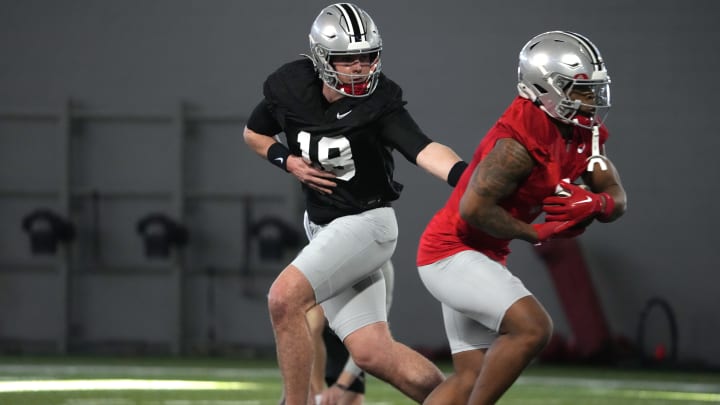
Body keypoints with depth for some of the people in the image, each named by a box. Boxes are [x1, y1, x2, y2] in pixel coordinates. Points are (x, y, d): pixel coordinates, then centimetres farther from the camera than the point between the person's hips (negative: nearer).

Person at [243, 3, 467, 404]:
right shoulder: (291, 89, -5)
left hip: (368, 221, -5)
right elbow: (254, 133, 14)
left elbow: (424, 149, -34)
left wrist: (463, 174, -54)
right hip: (323, 229, 5)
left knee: (285, 297, -25)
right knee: (372, 353, -2)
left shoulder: (379, 102, -18)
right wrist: (288, 161, -5)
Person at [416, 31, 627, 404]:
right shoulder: (521, 144, -26)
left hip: (483, 257, 10)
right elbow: (474, 207, -29)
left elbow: (616, 201, 5)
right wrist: (537, 233, -17)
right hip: (452, 252, -10)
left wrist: (595, 203, -19)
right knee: (532, 328, -23)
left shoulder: (583, 136, 2)